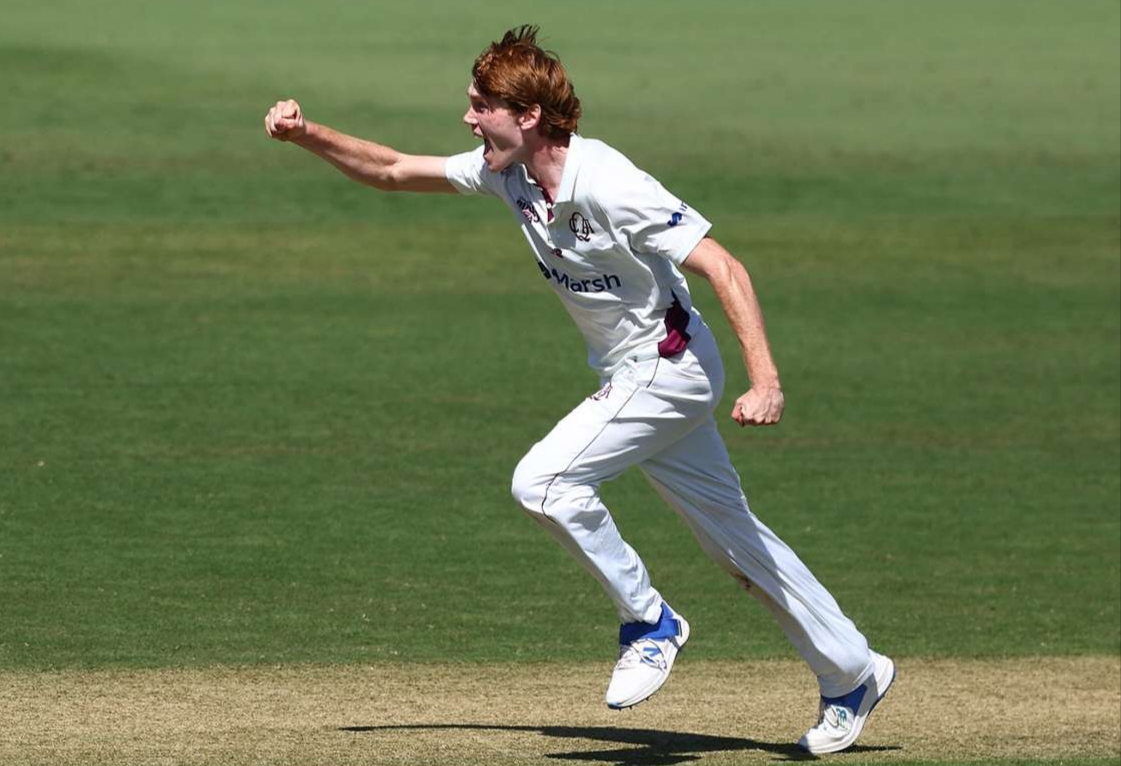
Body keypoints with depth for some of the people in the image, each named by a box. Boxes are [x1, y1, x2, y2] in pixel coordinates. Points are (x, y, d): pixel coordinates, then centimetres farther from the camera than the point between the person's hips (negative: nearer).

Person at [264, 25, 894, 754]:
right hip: (631, 376, 9)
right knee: (733, 537, 14)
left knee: (542, 481, -20)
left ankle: (649, 624, -4)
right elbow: (392, 171, 6)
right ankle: (853, 674, 24)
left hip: (670, 368, -9)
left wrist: (767, 383, -37)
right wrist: (307, 134, -9)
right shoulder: (507, 172, -4)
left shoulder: (612, 187, -28)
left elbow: (725, 268, -29)